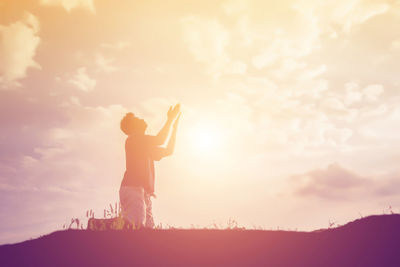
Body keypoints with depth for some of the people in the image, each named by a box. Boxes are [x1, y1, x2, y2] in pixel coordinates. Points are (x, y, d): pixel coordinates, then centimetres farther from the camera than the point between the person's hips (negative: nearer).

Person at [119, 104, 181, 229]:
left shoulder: (146, 146, 30)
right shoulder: (132, 139, 2)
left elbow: (168, 150, 30)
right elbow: (160, 140, -11)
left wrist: (175, 125, 30)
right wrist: (171, 119, 1)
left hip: (144, 193, 9)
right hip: (132, 189, -9)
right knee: (136, 227, -22)